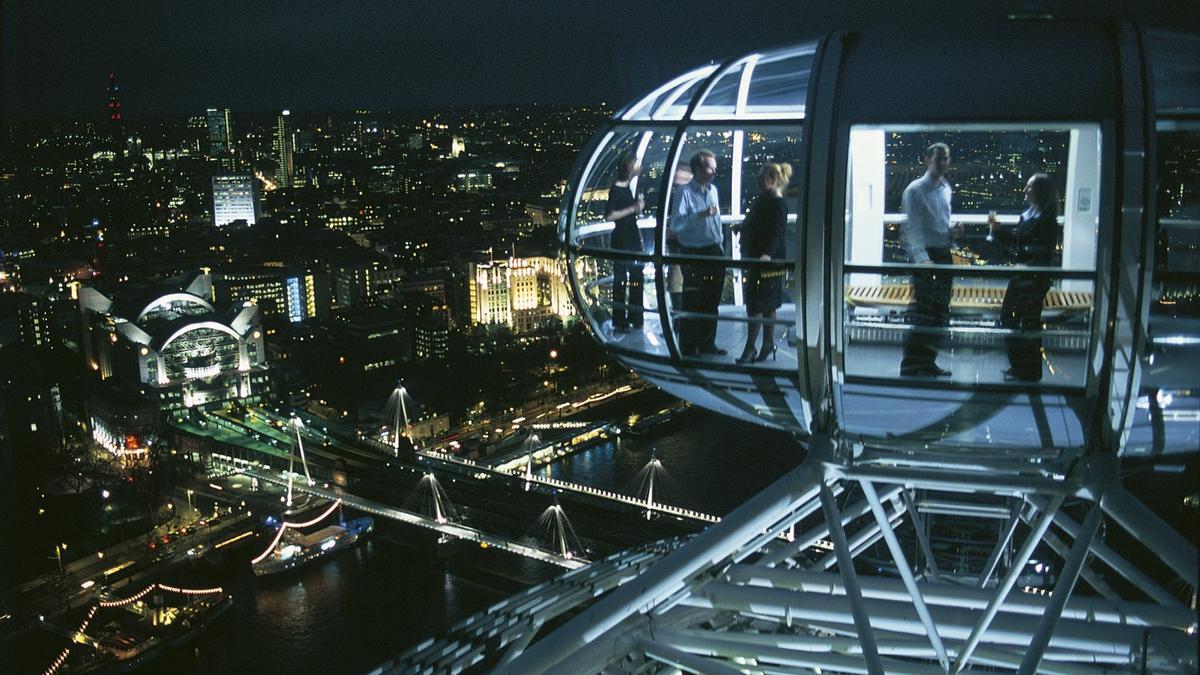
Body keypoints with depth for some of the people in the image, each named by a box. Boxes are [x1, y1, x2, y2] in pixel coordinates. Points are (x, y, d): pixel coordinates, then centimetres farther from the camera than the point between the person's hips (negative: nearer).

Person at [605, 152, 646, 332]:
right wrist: (634, 208, -18)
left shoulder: (628, 188, 12)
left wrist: (640, 240, 18)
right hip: (621, 239, -8)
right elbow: (609, 215, -19)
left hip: (633, 239, 8)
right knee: (620, 280, -3)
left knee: (637, 280, 10)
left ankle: (635, 319, 18)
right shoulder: (616, 189, -11)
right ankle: (619, 322, 3)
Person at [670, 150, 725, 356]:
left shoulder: (713, 190, 9)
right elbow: (675, 224, -21)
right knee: (692, 303, 0)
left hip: (714, 253, 7)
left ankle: (707, 344, 27)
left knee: (712, 302, 14)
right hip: (694, 254, -7)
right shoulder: (685, 192, -13)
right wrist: (701, 215, -28)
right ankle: (688, 349, 10)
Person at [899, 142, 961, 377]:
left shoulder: (946, 189, 13)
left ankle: (928, 363, 21)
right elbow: (913, 228, -18)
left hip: (944, 254, 8)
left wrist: (951, 232, 2)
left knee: (940, 313, 11)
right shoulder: (915, 190, -10)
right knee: (922, 313, -8)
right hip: (925, 256, -8)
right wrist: (922, 258, -30)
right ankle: (911, 368, -2)